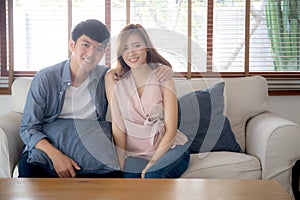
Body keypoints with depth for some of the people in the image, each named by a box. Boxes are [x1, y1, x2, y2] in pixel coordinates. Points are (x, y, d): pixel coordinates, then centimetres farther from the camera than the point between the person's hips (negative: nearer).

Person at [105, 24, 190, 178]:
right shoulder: (113, 78, 0)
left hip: (168, 148, -1)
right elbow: (118, 126, -4)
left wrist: (152, 163, -14)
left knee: (153, 175, -32)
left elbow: (171, 130, -6)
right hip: (135, 154, 1)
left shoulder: (163, 77, -4)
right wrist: (121, 166, -10)